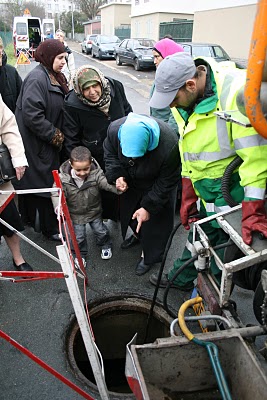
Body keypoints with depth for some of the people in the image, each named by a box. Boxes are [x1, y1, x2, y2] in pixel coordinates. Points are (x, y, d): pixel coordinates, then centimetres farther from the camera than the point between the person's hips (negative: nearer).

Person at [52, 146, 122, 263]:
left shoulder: (96, 174, -26)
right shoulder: (63, 178, -24)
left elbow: (108, 184, -33)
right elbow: (56, 193, -15)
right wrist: (58, 206, -33)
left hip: (94, 211, 1)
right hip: (76, 214, 0)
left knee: (100, 231, 18)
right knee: (78, 236, 12)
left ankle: (106, 246, 49)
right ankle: (81, 254, 40)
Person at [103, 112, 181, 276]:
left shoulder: (169, 147, -44)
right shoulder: (115, 129, -32)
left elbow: (166, 182, -27)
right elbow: (110, 153, -8)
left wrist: (148, 207, -24)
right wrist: (117, 175, -25)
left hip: (155, 186, -4)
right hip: (131, 183, 5)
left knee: (154, 222, 8)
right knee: (128, 211, 24)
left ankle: (150, 257, 36)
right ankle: (139, 235, 58)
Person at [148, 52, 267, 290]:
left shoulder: (236, 92, -26)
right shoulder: (185, 103, 0)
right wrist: (188, 197, 10)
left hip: (235, 199, -7)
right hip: (207, 198, 7)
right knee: (198, 237, 25)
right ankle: (181, 279, 49)